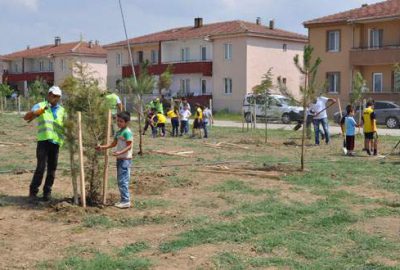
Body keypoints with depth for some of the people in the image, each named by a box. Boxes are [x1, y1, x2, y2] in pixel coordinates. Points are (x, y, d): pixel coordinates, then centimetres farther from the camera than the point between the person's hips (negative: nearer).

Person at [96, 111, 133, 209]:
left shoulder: (127, 132, -14)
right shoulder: (118, 132, 14)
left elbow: (129, 146, -18)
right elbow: (113, 144, 20)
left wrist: (120, 152, -30)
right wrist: (102, 147, 13)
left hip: (125, 159, -10)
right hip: (119, 159, 10)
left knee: (123, 180, -10)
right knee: (120, 180, 12)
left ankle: (126, 201, -6)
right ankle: (123, 200, 19)